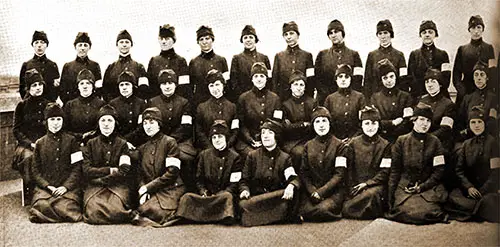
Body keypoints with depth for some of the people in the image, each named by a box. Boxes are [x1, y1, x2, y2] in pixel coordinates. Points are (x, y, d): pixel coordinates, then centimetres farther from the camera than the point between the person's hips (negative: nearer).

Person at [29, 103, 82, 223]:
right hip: (45, 187, 2)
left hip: (68, 187, -2)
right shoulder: (39, 143, 15)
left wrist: (66, 187, -11)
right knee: (41, 207, -29)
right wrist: (48, 186, -7)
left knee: (66, 208, -31)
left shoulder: (71, 141, 10)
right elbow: (36, 171, 10)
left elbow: (77, 168, 3)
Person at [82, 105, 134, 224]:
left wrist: (100, 180, -5)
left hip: (118, 185, -1)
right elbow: (86, 171, 2)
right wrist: (109, 170, -5)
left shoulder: (122, 144, 10)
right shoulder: (91, 144, 13)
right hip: (95, 187, 1)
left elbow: (124, 172, -1)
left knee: (116, 212, -30)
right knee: (94, 211, -29)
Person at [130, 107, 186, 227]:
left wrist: (148, 187, -9)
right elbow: (140, 174, 15)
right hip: (151, 192, 5)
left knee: (152, 211, -31)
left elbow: (172, 172, -9)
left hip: (170, 189, -5)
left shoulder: (169, 142, 0)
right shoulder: (142, 148, 19)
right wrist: (142, 191, -7)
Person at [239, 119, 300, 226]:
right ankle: (280, 217, -26)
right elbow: (244, 180, 11)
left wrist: (291, 186, -27)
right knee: (243, 203, -34)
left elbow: (294, 178, -3)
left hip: (277, 197, 0)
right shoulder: (252, 156, 13)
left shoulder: (284, 158, 11)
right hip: (255, 196, 1)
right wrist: (244, 190, -13)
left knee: (290, 194, -32)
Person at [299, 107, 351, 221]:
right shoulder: (308, 146, 15)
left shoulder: (340, 146, 3)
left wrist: (321, 191, -14)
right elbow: (303, 172, 8)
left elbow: (340, 174, -4)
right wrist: (312, 191, -10)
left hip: (333, 190, -2)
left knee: (323, 210, -32)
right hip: (311, 190, 3)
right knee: (305, 211, -28)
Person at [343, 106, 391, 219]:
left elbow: (385, 172, 0)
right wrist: (352, 188, -7)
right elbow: (349, 169, 7)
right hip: (356, 185, 2)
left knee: (371, 194, -39)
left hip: (376, 184, -2)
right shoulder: (354, 143, 11)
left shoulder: (385, 145, 7)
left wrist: (367, 183, -11)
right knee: (346, 210, -25)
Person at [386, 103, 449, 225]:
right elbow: (394, 171, 6)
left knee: (426, 212, -26)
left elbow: (439, 171, 4)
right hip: (405, 187, 0)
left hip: (429, 187, 0)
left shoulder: (435, 142, 8)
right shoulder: (402, 141, 7)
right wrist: (390, 199, -2)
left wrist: (421, 187, -9)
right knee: (408, 212, -27)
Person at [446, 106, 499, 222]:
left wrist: (482, 192, -13)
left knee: (487, 202, -37)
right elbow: (459, 169, 8)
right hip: (469, 189, 4)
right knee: (452, 197, -27)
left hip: (489, 190, -4)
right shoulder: (467, 144, 14)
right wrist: (469, 187, -9)